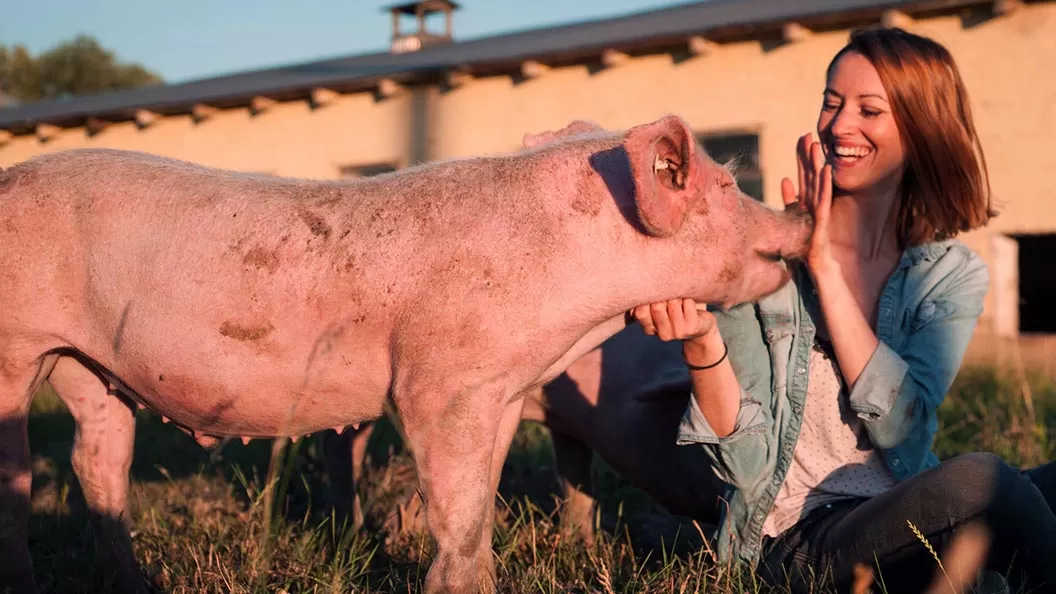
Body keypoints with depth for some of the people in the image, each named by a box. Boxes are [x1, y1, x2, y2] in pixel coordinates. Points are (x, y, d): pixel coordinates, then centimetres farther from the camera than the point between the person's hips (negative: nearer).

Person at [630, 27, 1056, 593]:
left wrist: (825, 267, -16)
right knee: (977, 479, -31)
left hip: (903, 519, 3)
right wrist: (702, 344, -26)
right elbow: (750, 465, -8)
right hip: (793, 539, -3)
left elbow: (899, 426, -14)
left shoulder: (952, 274, 3)